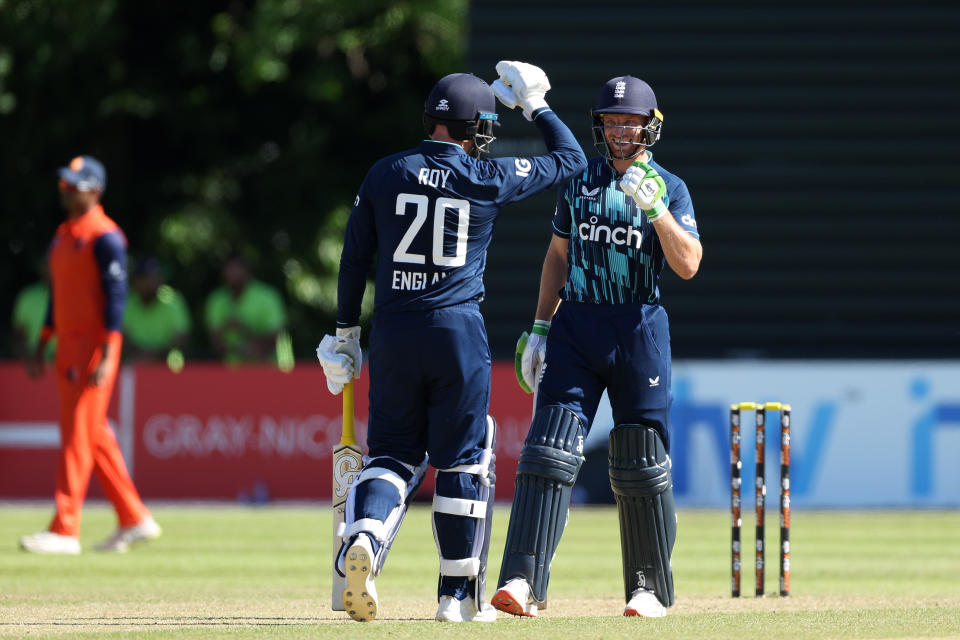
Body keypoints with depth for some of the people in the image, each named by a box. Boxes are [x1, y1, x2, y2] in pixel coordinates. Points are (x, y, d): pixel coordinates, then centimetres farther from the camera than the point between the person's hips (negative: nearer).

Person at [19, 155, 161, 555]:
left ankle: (65, 531, -11)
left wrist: (106, 357, -22)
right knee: (95, 436, 11)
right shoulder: (62, 235, 16)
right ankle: (134, 519, 17)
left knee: (77, 435, -10)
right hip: (68, 344, 9)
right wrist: (42, 345, 19)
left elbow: (116, 296, -16)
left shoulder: (104, 237, -12)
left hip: (94, 346, -9)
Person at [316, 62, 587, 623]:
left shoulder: (385, 175, 3)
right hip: (459, 333, -2)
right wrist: (536, 106, 23)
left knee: (394, 453, 9)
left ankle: (364, 539, -21)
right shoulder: (489, 180, -2)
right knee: (463, 461, 8)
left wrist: (346, 332, 14)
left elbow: (354, 260, 7)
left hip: (393, 336, 2)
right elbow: (571, 159, 11)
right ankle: (460, 594, 10)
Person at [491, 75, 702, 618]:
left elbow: (688, 265, -8)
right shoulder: (579, 182, 13)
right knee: (550, 450, -11)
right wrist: (540, 328, 13)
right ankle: (524, 581, -18)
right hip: (575, 325, 2)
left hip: (640, 330, -2)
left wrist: (654, 208, -20)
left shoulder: (669, 188, 4)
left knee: (642, 463, 1)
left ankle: (651, 588, 13)